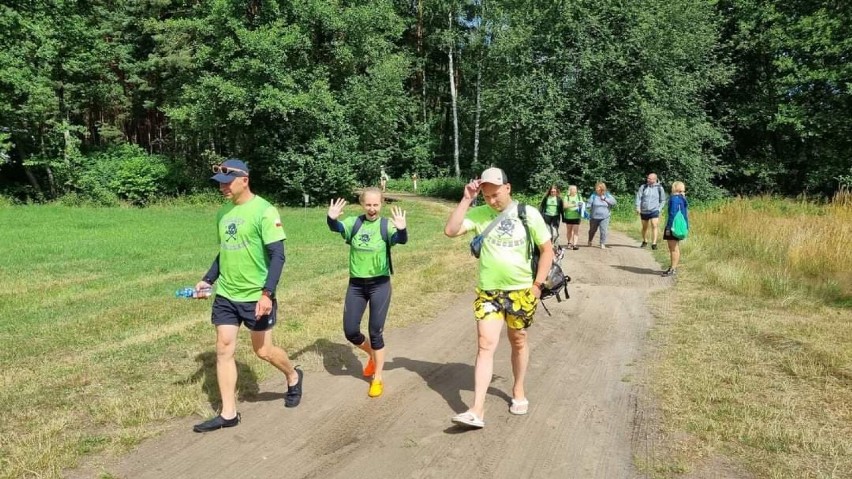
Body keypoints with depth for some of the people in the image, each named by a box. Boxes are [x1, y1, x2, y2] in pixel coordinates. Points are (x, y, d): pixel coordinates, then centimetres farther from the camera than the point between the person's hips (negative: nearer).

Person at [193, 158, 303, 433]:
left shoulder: (263, 211, -14)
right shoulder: (223, 212, 7)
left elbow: (277, 255, -16)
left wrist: (267, 293, -23)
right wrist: (208, 280, 11)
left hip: (256, 296, -6)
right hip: (225, 295, 6)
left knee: (263, 351, 6)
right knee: (224, 350, 5)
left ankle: (293, 377, 36)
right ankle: (228, 414, 15)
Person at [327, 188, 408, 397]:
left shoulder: (386, 226, -8)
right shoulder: (354, 223, -2)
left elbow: (401, 240, -27)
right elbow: (337, 228, -22)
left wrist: (402, 229, -51)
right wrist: (332, 219, -45)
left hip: (379, 285, -3)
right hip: (356, 284, 3)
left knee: (375, 332, 3)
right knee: (350, 331, 7)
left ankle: (377, 379, 19)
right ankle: (372, 354, 37)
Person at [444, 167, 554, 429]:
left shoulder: (529, 214, -6)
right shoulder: (479, 214, -5)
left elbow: (547, 250, 0)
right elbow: (450, 231, -16)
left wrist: (537, 284, -5)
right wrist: (466, 199, -17)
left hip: (521, 291, 0)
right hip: (488, 291, 0)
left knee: (518, 341, 16)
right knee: (485, 345, -7)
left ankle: (518, 391, 38)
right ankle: (477, 410, -8)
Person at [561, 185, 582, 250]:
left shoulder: (578, 196, 7)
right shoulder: (566, 197, -1)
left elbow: (582, 204, 16)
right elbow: (565, 206, -12)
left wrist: (581, 204, -8)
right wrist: (574, 205, -21)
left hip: (577, 216, 1)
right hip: (568, 216, 0)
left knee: (576, 230, -7)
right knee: (569, 230, 11)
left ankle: (575, 244, -10)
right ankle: (570, 243, 24)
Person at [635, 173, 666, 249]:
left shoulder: (659, 188, 1)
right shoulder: (643, 187, 1)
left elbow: (663, 200, 10)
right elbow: (638, 197, -3)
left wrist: (659, 209, -1)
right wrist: (638, 207, -16)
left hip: (654, 211, -2)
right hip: (644, 211, 2)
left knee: (654, 226, -18)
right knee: (644, 227, 15)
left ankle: (654, 244, -20)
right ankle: (644, 242, 36)